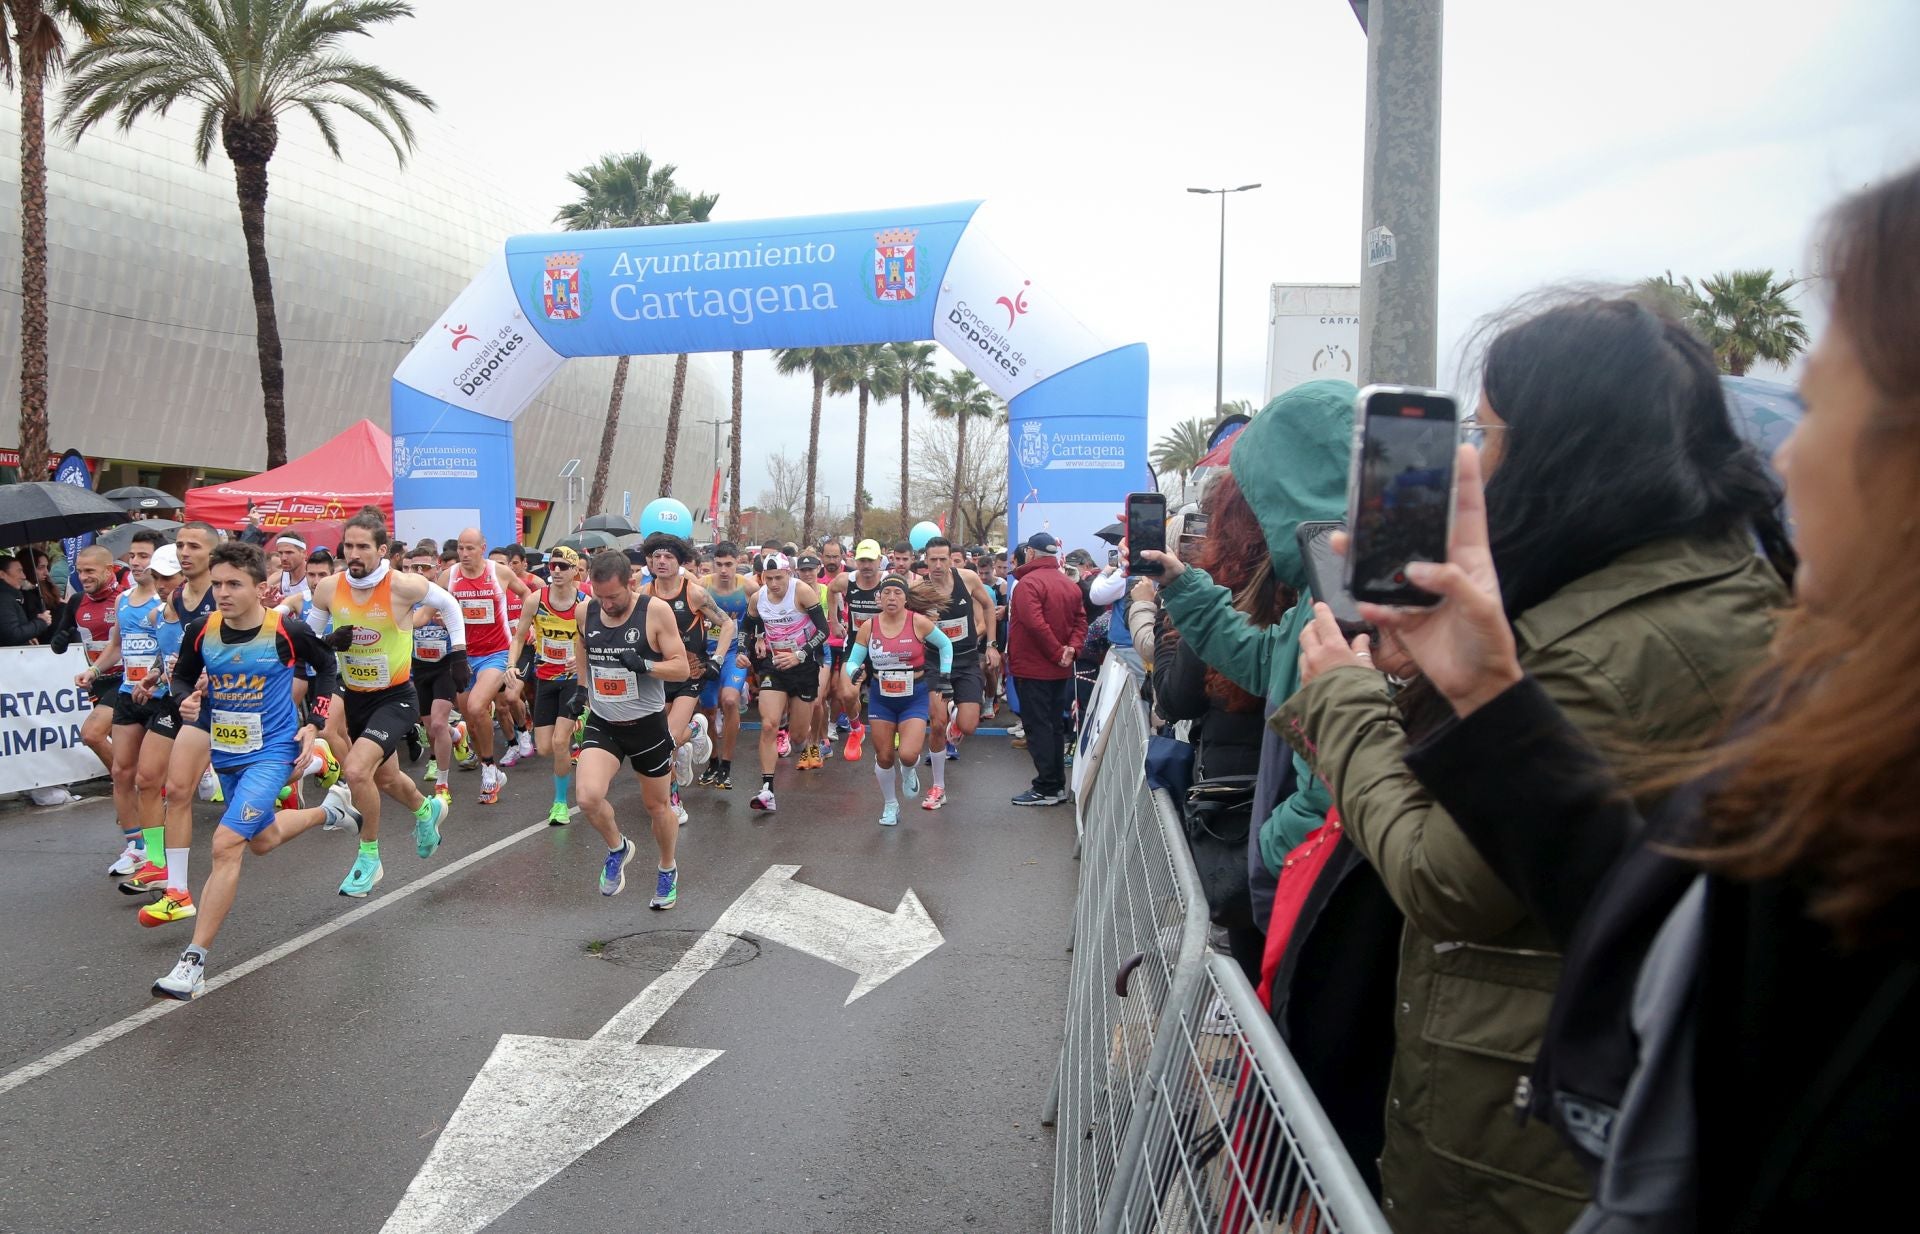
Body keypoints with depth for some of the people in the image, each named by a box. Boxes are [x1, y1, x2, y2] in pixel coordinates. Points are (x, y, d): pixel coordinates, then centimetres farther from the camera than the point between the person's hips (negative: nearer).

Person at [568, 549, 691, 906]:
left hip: (647, 725, -2)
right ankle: (617, 848, 11)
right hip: (601, 724, 2)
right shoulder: (586, 610, -3)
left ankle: (668, 870, 40)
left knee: (657, 806, 12)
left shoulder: (656, 611, -15)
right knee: (588, 797, -20)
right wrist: (580, 686, 11)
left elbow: (682, 667, -13)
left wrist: (644, 665, -30)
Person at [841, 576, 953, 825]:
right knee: (884, 757, 6)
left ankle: (909, 771, 22)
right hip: (881, 697, 2)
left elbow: (946, 645, 4)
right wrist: (854, 672, -20)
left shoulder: (918, 622, -11)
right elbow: (852, 661, 1)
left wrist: (944, 677, 2)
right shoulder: (868, 627, -5)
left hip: (914, 696, -2)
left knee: (907, 755, -17)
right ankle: (890, 805, 30)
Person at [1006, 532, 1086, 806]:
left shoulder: (1029, 583, -15)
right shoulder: (1070, 585, 11)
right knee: (1055, 726, 15)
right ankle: (1058, 784, 20)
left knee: (1037, 727, -3)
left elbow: (1035, 624, -24)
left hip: (1034, 668, -8)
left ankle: (1046, 789, -2)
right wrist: (1072, 648, -6)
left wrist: (1057, 653, -16)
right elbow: (1081, 621, 7)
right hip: (1060, 670, 8)